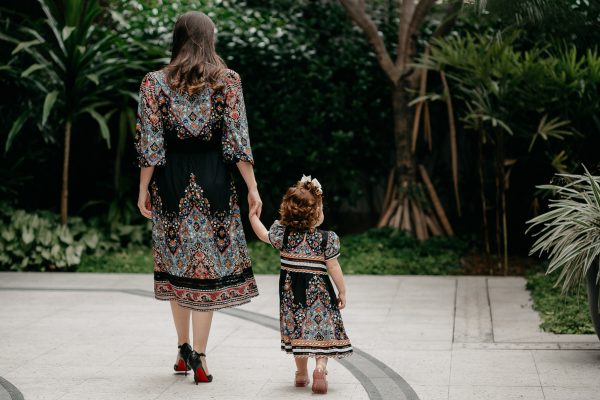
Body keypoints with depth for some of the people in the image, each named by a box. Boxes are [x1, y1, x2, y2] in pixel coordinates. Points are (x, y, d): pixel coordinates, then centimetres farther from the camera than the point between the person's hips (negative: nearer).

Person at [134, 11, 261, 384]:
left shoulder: (155, 82, 0)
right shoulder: (228, 80, -1)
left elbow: (150, 143, -1)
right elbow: (237, 140, -5)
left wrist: (144, 189, 6)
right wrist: (252, 188, -2)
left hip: (172, 179, 1)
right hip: (213, 179, -1)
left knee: (177, 261, 14)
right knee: (209, 264, 3)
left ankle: (184, 349, 22)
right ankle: (199, 356, 0)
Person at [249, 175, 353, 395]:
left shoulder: (283, 233, -6)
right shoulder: (327, 238, -14)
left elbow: (264, 235, 13)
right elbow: (333, 267, -9)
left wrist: (253, 216, 28)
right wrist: (342, 291, 3)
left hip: (291, 291, 3)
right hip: (318, 291, -3)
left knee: (298, 329, 15)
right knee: (322, 329, 5)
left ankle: (301, 373, 23)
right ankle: (320, 367, -16)